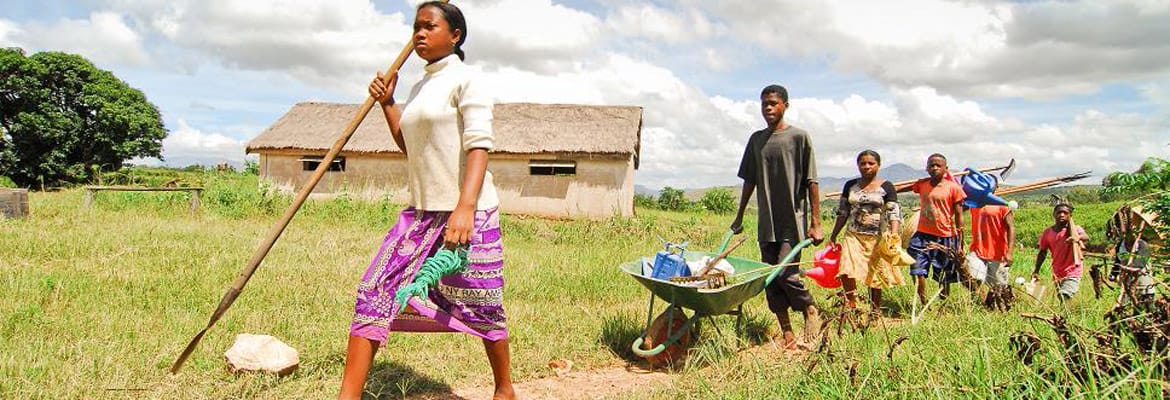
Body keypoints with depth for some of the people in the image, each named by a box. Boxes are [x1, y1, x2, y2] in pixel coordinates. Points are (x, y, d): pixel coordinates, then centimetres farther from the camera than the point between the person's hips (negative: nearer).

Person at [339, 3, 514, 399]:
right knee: (374, 293, -1)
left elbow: (479, 146, -17)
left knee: (480, 308, 4)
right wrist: (386, 103, 14)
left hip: (468, 213, -7)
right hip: (421, 212, 8)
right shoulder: (420, 88, 17)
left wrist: (464, 208, -29)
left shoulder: (465, 81, -7)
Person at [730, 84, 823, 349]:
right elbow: (749, 181, 17)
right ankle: (787, 334, 13)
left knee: (786, 273, -14)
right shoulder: (756, 139, 12)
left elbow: (811, 182, -4)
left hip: (793, 220, -5)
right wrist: (739, 217, 18)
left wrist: (816, 223, -8)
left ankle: (810, 311, 15)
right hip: (766, 222, 5)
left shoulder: (799, 137, -2)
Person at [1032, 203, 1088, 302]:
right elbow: (1043, 252, 11)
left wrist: (1078, 237, -55)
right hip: (1056, 276, 4)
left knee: (1063, 298, -23)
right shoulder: (1047, 233, 2)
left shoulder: (1074, 229, -8)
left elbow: (1085, 237, -31)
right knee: (1062, 302, 11)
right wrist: (1036, 271, 3)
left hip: (1072, 275, -4)